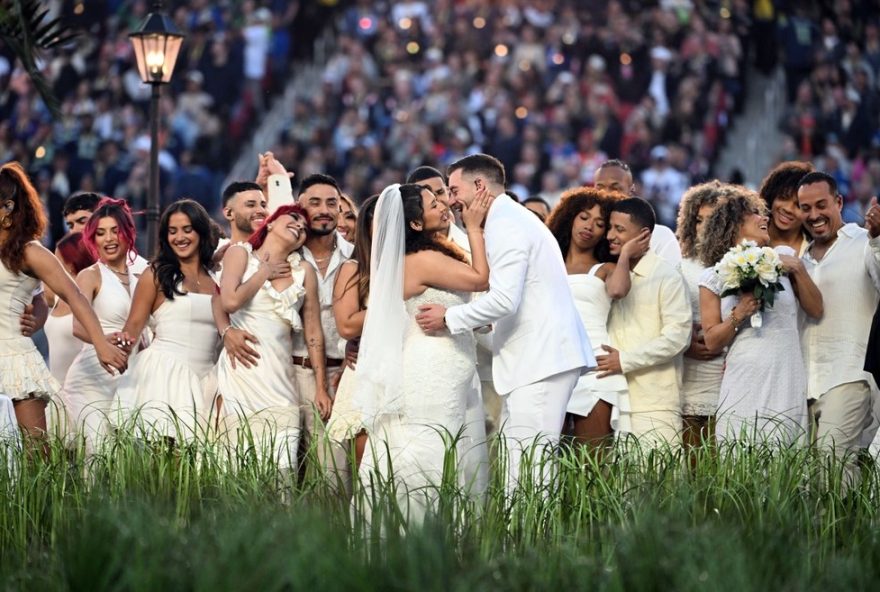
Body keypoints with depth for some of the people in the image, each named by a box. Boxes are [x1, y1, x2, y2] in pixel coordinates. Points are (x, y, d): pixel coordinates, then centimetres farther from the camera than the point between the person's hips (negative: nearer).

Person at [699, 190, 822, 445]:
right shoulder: (714, 277, 7)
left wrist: (798, 269, -1)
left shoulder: (782, 256, 10)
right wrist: (738, 316, -11)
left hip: (787, 384, 1)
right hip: (745, 385, -1)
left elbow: (816, 310, 10)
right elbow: (712, 342, 5)